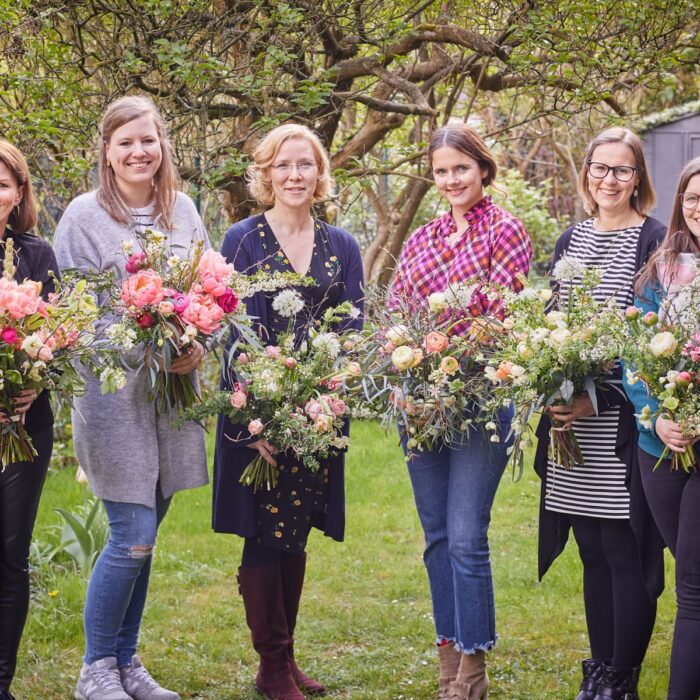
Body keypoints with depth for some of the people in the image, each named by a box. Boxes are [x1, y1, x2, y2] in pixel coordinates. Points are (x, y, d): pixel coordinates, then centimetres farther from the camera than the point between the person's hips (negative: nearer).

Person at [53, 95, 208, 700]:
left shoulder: (183, 211, 9)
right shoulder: (83, 215, -5)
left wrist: (197, 349, -5)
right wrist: (146, 354, -15)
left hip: (173, 390, 5)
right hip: (113, 389, -5)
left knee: (143, 536, 9)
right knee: (133, 537, -8)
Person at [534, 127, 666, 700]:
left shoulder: (655, 240, -5)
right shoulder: (571, 239, 14)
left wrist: (604, 398, -18)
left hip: (624, 424, -5)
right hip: (572, 422, 6)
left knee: (624, 550, -3)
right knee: (592, 550, 11)